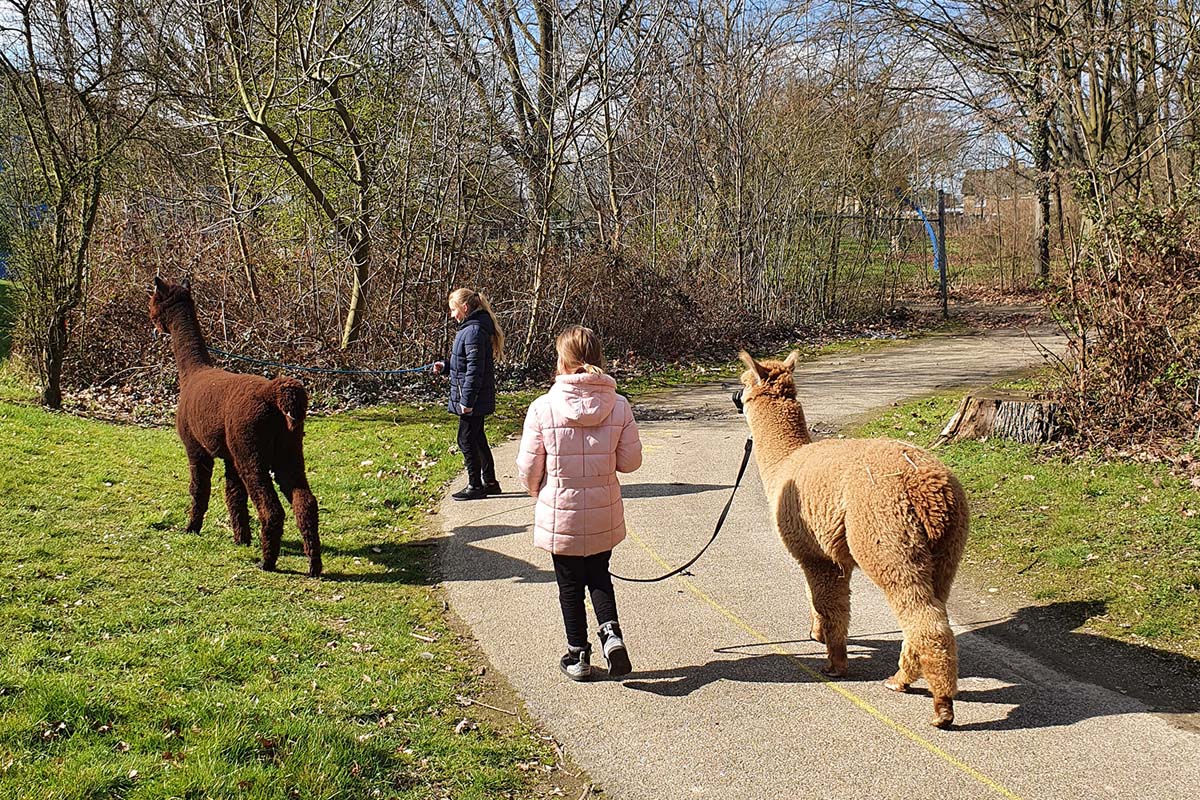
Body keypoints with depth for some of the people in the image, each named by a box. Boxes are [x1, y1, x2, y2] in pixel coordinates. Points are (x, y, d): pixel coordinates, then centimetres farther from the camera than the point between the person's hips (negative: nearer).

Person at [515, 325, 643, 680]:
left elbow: (528, 468, -9)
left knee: (570, 584, 15)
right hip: (604, 515, 2)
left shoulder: (543, 408, -16)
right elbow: (630, 461, -4)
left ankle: (578, 655, 23)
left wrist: (541, 493, 12)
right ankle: (611, 632, 2)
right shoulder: (619, 406, -10)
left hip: (560, 514, -2)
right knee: (599, 575, 22)